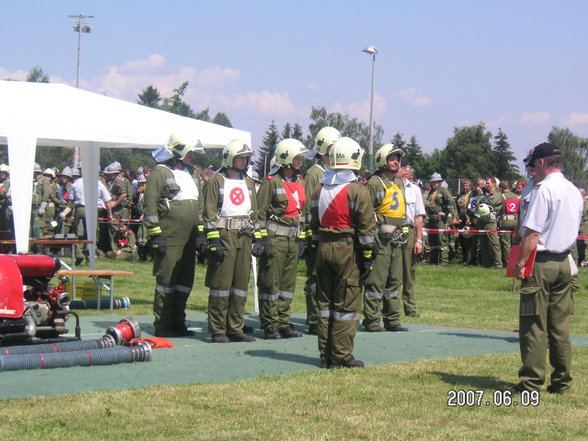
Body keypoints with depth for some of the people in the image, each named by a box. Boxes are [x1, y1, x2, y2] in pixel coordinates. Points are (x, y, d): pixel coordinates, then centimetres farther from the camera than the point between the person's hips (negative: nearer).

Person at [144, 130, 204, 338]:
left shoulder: (190, 173, 19)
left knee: (186, 281, 10)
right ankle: (162, 326, 2)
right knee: (166, 280, -4)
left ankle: (178, 323, 18)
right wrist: (155, 234, -15)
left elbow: (198, 204, 25)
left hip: (189, 239, 8)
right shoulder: (160, 172, -6)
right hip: (169, 238, -8)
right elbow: (150, 204, -11)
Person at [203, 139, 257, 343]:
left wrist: (255, 238, 15)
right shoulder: (216, 181, -2)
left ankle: (235, 328, 13)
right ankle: (218, 330, 1)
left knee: (241, 283, 6)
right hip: (224, 235, -6)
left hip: (243, 237, 6)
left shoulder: (249, 183, 17)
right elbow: (209, 213, -6)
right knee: (221, 283, -5)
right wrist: (213, 240, -13)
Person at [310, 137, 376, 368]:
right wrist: (367, 256, -7)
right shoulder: (358, 191, -9)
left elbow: (314, 224, 14)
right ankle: (341, 356, -1)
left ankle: (325, 355, 15)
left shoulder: (319, 190, 10)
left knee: (325, 302, 12)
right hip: (347, 249, -6)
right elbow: (367, 227, -12)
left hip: (323, 249, 6)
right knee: (347, 303, -1)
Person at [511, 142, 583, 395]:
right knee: (560, 325, 10)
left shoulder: (544, 189, -13)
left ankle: (531, 382, -4)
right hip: (564, 262, 8)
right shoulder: (574, 192, 13)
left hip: (541, 262, -8)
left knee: (533, 325, -4)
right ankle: (562, 382, 12)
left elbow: (532, 232, -16)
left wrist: (520, 262, -12)